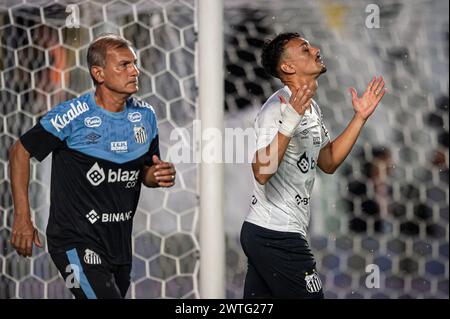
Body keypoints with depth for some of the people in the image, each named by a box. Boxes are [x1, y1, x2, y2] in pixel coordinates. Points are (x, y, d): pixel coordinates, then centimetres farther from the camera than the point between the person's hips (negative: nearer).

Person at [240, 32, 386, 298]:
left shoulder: (312, 108, 14)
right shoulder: (277, 108, -17)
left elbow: (329, 162, 21)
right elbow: (262, 172, -26)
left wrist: (360, 118, 15)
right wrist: (289, 123, -36)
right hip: (277, 236, -9)